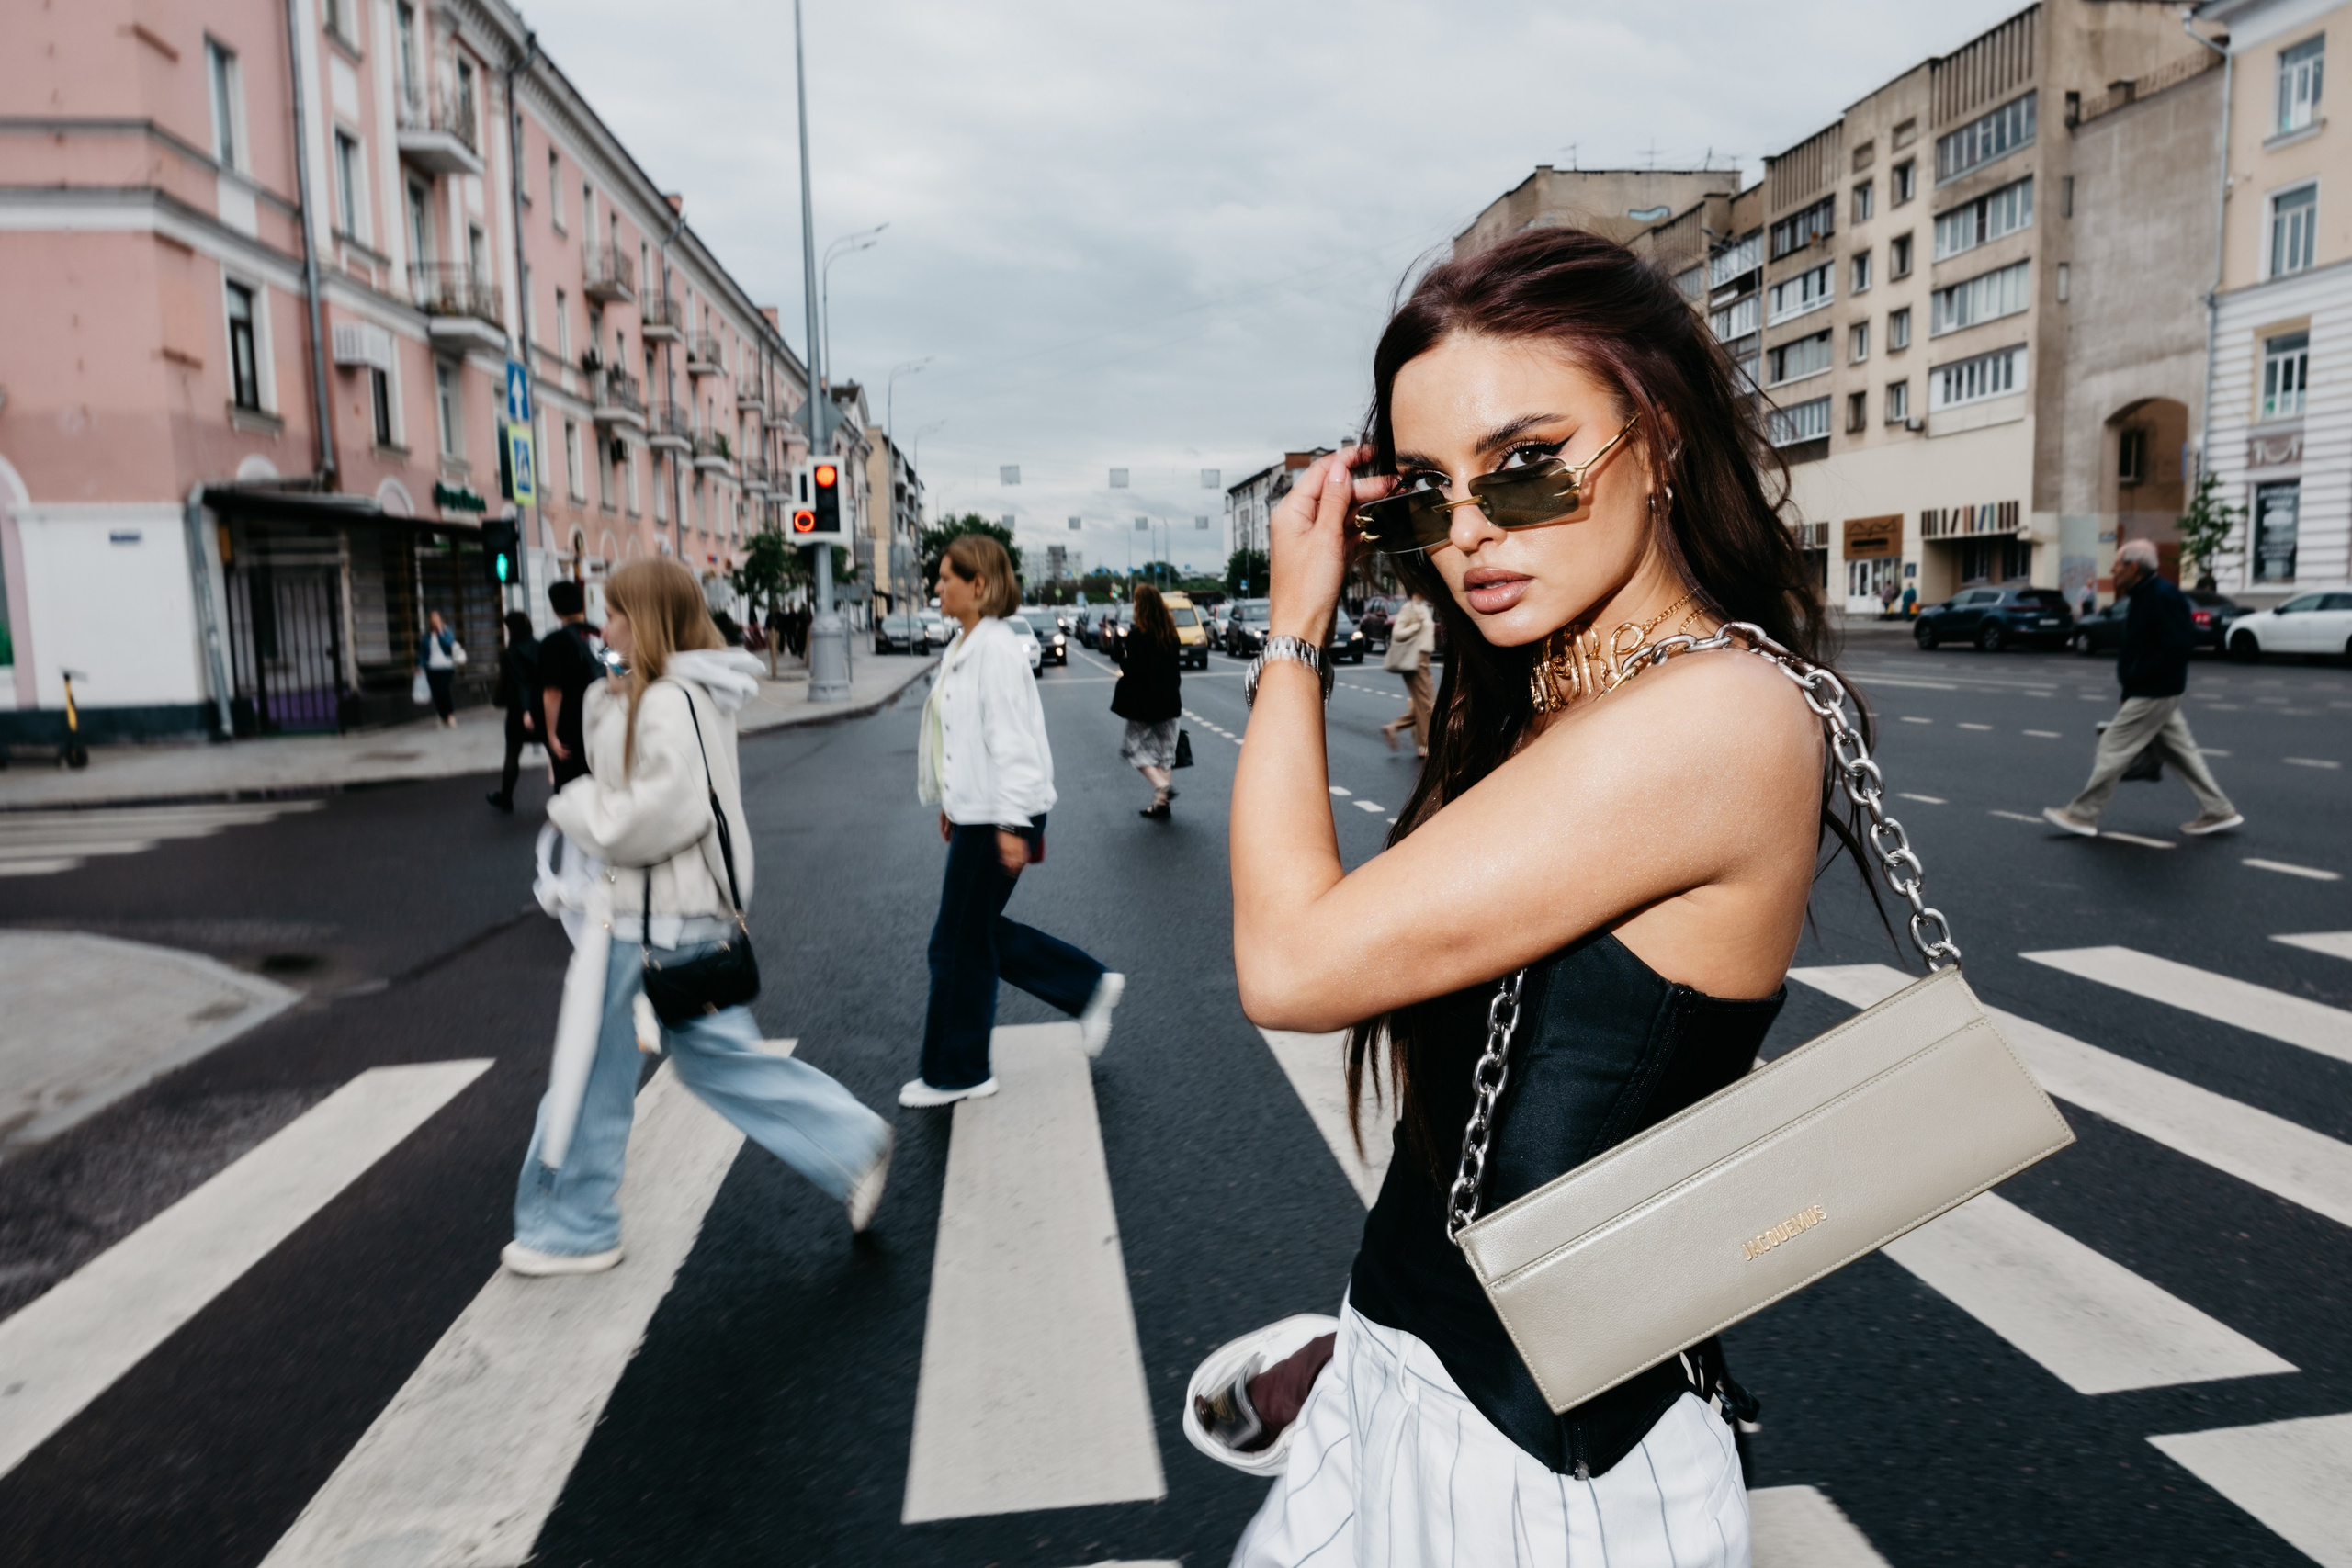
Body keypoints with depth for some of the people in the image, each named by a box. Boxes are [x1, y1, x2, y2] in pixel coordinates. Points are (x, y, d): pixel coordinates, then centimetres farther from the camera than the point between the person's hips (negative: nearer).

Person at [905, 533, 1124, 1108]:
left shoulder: (997, 649, -18)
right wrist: (951, 801, 21)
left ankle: (958, 1074, 17)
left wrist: (1011, 824, -22)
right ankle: (1091, 987, 27)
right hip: (974, 810, 10)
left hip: (1000, 814, -10)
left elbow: (1010, 741, -21)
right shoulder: (963, 645, 12)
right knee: (980, 932, 16)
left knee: (960, 942, 1)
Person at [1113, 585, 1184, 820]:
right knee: (1164, 748, 12)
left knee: (1134, 746, 6)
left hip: (1144, 703, -6)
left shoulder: (1138, 635, -16)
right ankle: (1161, 803, 13)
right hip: (1168, 701, 6)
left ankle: (1162, 786, -14)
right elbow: (1173, 666, 9)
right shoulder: (1171, 633, 4)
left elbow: (1133, 669, -19)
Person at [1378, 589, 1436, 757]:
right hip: (1414, 660, -9)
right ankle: (1424, 746, 2)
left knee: (1422, 704, 10)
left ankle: (1392, 727, 15)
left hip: (1422, 659, 9)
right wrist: (1418, 625, -21)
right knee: (1422, 703, -5)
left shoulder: (1423, 608, 15)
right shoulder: (1409, 608, -12)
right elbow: (1397, 634, -18)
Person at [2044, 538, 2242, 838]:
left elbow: (2179, 645, -24)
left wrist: (2137, 677, -20)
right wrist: (2127, 695, 13)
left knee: (2113, 749, -5)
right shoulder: (2144, 597, 13)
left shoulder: (2161, 597, -18)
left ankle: (2082, 815, 1)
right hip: (2153, 693, 10)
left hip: (2153, 695, -10)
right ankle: (2218, 811, 20)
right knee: (2180, 751, 14)